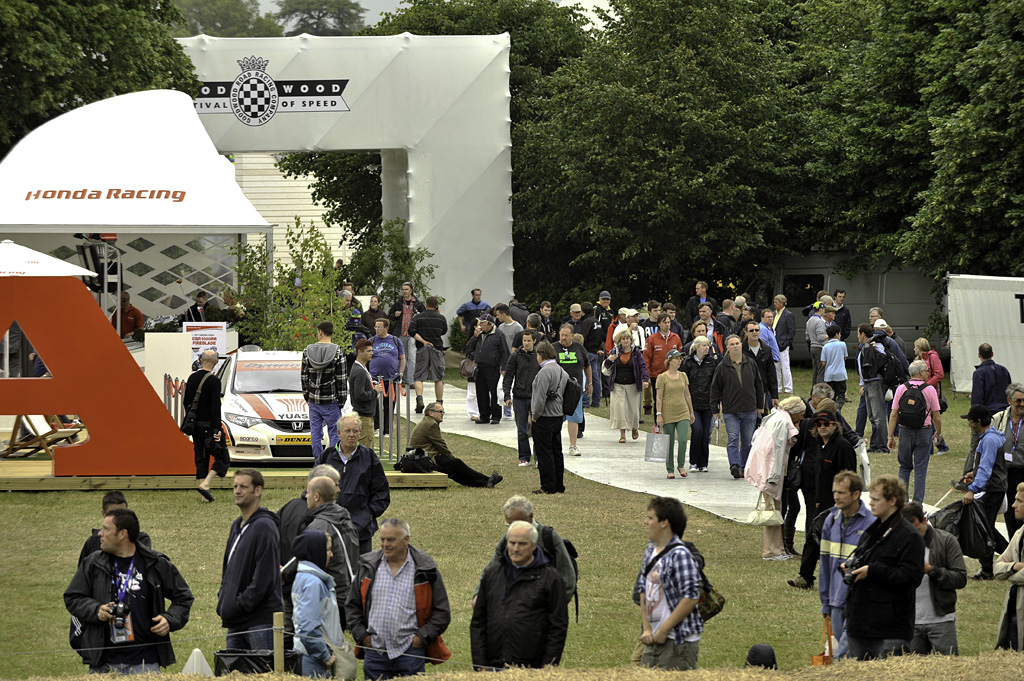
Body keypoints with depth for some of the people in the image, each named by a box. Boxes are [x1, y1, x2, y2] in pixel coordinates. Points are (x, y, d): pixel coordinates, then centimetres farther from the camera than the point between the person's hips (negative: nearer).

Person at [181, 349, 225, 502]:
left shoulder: (192, 378, 6)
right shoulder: (214, 380, -15)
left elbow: (186, 402, 14)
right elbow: (215, 406, -19)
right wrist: (217, 429, -18)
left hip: (195, 425, 7)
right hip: (209, 426, -7)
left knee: (201, 459, 11)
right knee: (222, 459, 3)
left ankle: (205, 496, 10)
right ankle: (205, 483, -14)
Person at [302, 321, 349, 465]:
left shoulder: (308, 351, -1)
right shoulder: (337, 352, -10)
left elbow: (304, 376, 5)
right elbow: (342, 378, -8)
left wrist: (306, 394, 16)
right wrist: (342, 398, 1)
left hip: (313, 399, 3)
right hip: (330, 399, -3)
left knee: (316, 430, 10)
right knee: (334, 431, 4)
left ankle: (318, 460, 12)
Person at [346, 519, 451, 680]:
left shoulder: (425, 570, 1)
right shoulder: (369, 567, 8)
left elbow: (442, 612, 5)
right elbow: (352, 605, 16)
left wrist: (423, 636, -5)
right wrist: (361, 634, 4)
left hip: (410, 652, -2)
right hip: (375, 652, 2)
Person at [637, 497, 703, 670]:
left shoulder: (680, 555, -15)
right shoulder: (650, 551, 10)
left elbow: (691, 597, -19)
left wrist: (663, 630, -15)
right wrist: (646, 628, 4)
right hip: (653, 639, 8)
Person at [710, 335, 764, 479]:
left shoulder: (751, 364, 7)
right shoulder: (722, 367, 0)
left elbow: (758, 385, 15)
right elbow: (715, 389, 4)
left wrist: (760, 406, 15)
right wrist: (715, 409, 1)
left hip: (750, 410, 3)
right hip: (730, 411, -3)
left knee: (747, 441, 7)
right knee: (733, 439, -15)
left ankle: (745, 468, 16)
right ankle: (735, 466, -25)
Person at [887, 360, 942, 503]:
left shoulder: (901, 389, -1)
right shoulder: (930, 390, -6)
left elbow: (893, 415, -3)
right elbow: (936, 417, -2)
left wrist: (891, 436, 2)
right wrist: (938, 434, 13)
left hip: (905, 432, 2)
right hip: (924, 432, -2)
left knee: (905, 467, 14)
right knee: (921, 469, 4)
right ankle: (917, 501, 2)